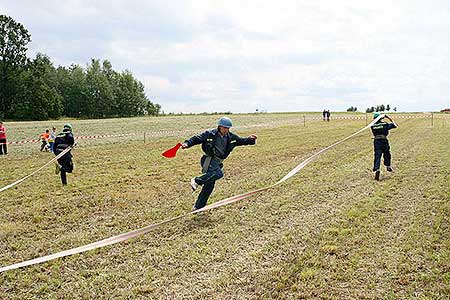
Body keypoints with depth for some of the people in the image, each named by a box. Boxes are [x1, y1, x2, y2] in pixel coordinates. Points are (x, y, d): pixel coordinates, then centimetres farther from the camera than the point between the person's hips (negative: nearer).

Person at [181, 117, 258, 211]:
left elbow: (242, 140, 7)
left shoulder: (231, 137, 6)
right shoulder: (210, 134, -7)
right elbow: (197, 138, -8)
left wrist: (250, 139, -13)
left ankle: (198, 207, 18)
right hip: (209, 160, -6)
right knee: (218, 173, -34)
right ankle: (196, 181, -18)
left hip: (218, 162, 6)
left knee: (209, 186, 6)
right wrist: (187, 143, -23)